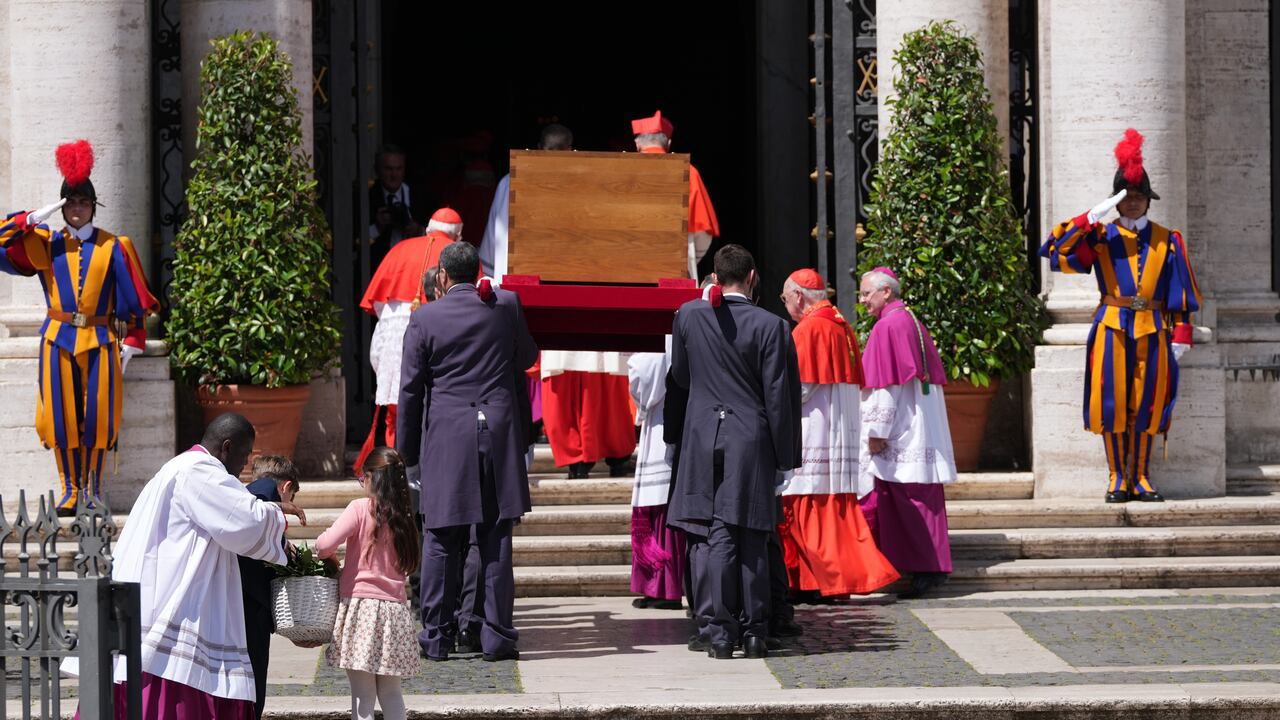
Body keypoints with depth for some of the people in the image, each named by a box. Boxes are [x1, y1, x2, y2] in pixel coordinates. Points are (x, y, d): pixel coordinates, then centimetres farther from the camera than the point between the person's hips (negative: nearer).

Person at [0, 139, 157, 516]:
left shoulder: (115, 246, 5)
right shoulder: (45, 244, 7)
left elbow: (133, 299, 6)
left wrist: (131, 341, 0)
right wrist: (32, 220, -9)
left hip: (100, 340, -1)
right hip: (58, 339, 1)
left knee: (96, 414, -2)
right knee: (62, 414, -1)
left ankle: (93, 489, 6)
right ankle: (70, 489, 6)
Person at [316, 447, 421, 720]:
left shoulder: (360, 508, -7)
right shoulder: (403, 516, 8)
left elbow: (326, 545, -17)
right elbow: (407, 565, 11)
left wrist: (323, 554, 6)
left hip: (361, 605, -5)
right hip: (395, 608, 5)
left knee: (363, 695, -1)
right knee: (391, 693, 14)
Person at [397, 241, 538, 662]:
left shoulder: (425, 319, -2)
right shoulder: (506, 305, 3)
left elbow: (411, 389, 0)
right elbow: (527, 358, 16)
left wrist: (406, 450, 8)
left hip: (445, 439, -1)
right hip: (499, 433, 2)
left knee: (441, 541, 4)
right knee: (496, 539, 5)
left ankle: (435, 638, 7)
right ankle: (497, 636, 5)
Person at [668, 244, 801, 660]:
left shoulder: (687, 315, 0)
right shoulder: (770, 326, -8)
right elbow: (779, 395, -6)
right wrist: (784, 455, 0)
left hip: (703, 438, 1)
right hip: (751, 441, -1)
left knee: (709, 536, 1)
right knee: (751, 539, 5)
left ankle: (718, 630, -4)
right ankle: (753, 631, 8)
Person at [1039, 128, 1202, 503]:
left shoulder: (1167, 240, 10)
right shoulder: (1100, 238, 5)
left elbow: (1182, 290, 8)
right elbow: (1055, 250, -7)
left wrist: (1182, 332, 0)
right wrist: (1090, 219, -15)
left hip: (1153, 330, 1)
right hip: (1112, 328, -1)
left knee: (1146, 405, 2)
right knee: (1113, 403, -2)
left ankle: (1140, 478, 10)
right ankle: (1117, 478, 5)